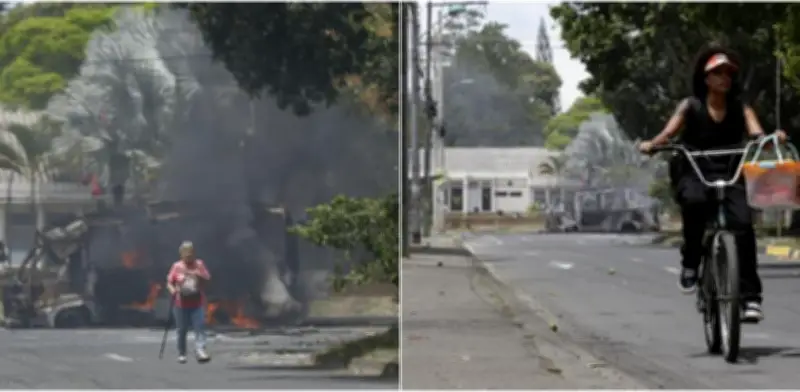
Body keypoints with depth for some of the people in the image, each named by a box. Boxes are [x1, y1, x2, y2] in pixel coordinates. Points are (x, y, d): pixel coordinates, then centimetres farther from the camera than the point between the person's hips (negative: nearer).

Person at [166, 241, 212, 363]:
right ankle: (181, 354, 18)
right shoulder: (177, 267, 3)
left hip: (197, 303, 0)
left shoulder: (199, 265, 6)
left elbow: (207, 280, 9)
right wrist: (173, 290, -17)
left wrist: (200, 276, -12)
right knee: (182, 330, 5)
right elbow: (169, 283, 4)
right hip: (181, 304, 0)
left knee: (200, 326, -14)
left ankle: (200, 350, -22)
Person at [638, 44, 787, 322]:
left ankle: (750, 297, -20)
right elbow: (668, 133, -5)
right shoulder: (691, 106, 6)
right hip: (693, 175, -1)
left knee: (742, 224, -24)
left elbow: (757, 135, -8)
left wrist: (773, 138, -31)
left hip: (730, 176, 1)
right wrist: (651, 145, -27)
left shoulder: (741, 108, 8)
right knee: (694, 200, -37)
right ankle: (690, 262, -17)